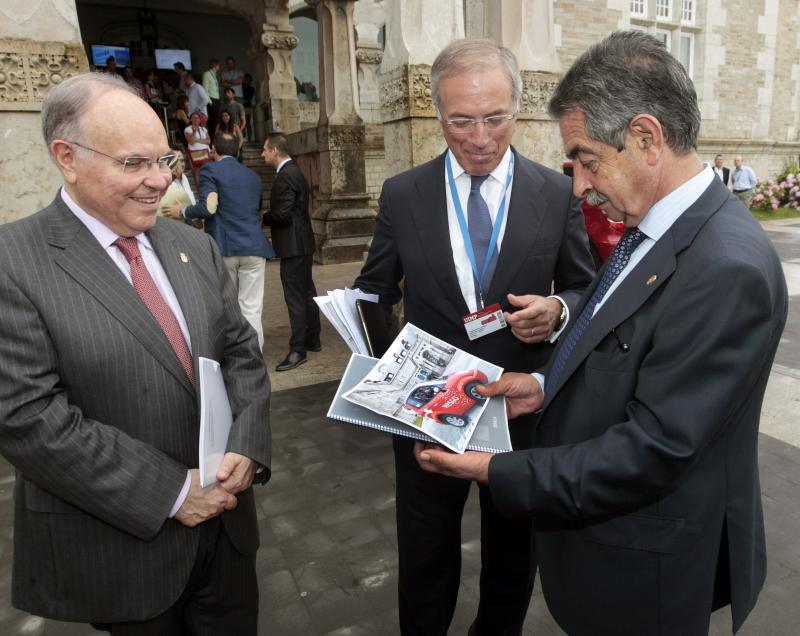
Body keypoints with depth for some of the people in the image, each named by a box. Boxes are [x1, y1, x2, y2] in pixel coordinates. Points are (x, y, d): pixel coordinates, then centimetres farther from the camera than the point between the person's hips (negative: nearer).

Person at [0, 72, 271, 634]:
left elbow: (240, 351, 4)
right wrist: (171, 492, -19)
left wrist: (245, 450, -12)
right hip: (115, 544, -4)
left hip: (223, 512, 5)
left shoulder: (195, 247, 3)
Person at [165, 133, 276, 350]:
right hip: (254, 247, 3)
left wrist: (182, 212, 5)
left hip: (223, 247, -3)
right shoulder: (253, 176, 17)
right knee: (251, 309, 2)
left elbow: (208, 207, -11)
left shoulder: (210, 170, 0)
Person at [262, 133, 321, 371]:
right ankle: (312, 340, 26)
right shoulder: (294, 171, 15)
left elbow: (282, 214, -22)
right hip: (302, 243, 10)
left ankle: (297, 350, -3)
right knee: (306, 292, 16)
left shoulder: (285, 176, -16)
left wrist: (263, 218, -5)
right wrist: (269, 215, 7)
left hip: (293, 246, -10)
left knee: (295, 297, -7)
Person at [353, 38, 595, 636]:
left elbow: (584, 289, 3)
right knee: (425, 556, 21)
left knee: (513, 552, 24)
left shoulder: (557, 192, -6)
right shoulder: (402, 194, -5)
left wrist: (558, 311, -19)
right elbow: (375, 289, 2)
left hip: (523, 407, 1)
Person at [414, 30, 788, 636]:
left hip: (644, 567, -7)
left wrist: (497, 471, -21)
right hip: (600, 514, 8)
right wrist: (550, 386, -3)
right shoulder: (656, 228, 0)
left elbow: (652, 450, -27)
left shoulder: (728, 267, -29)